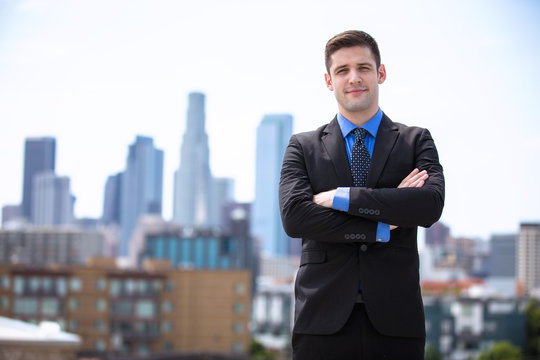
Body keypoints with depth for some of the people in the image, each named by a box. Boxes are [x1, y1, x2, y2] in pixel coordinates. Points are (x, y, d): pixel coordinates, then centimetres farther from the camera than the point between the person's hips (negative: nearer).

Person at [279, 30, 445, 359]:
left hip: (394, 320, 0)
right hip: (324, 320, 0)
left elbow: (431, 205, -7)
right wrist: (382, 227, -9)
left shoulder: (417, 141, 11)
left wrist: (340, 197, -9)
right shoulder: (303, 147, 11)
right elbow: (293, 216, -5)